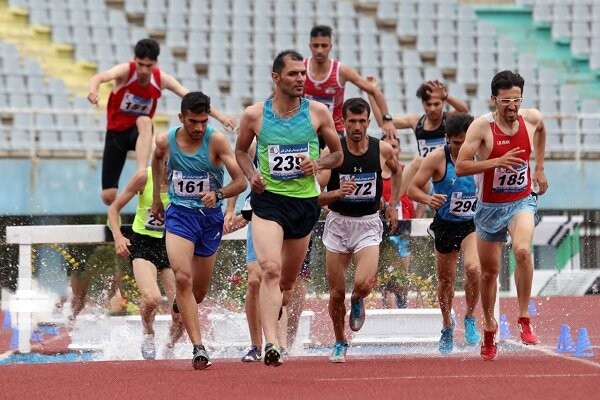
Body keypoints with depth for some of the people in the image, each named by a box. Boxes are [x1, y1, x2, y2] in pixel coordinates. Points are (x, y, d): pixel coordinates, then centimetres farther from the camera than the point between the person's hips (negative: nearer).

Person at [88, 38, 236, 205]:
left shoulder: (162, 79, -10)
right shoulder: (126, 71, -20)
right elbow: (100, 77, -39)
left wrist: (219, 116, -21)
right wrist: (93, 91, -63)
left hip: (140, 131, 1)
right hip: (115, 132, -1)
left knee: (144, 121, -39)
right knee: (108, 196, -8)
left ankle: (142, 171, -51)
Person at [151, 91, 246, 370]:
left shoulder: (216, 140, -13)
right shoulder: (166, 140, -6)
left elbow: (240, 182, -14)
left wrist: (218, 194, -32)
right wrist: (156, 198, 24)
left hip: (210, 217, 1)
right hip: (179, 214, 0)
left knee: (198, 292, 11)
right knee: (182, 279, -23)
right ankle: (198, 347, -25)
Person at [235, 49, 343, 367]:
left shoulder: (318, 112, 0)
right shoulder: (254, 115, -2)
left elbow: (338, 154, 10)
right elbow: (240, 150, 15)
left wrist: (317, 164, -10)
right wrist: (251, 174, -4)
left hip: (304, 201, 3)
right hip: (268, 200, -3)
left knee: (288, 281, 14)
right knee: (270, 270, -23)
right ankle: (270, 343, -29)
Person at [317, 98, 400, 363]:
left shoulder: (382, 150, -5)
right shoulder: (331, 152, -12)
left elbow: (396, 172, 20)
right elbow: (314, 196, -14)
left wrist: (393, 204, 15)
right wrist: (338, 193, -31)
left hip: (368, 224, 0)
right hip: (337, 223, 0)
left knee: (363, 284, -22)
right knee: (336, 293, 4)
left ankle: (357, 302, 16)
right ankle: (340, 344, 27)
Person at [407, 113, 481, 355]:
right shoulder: (437, 158, -15)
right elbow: (412, 189, -14)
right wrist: (428, 199, -34)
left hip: (473, 224, -1)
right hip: (445, 225, 1)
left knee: (473, 268, -26)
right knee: (445, 280, 13)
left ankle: (470, 319, -4)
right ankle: (447, 327, 38)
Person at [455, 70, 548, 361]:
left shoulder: (532, 118, -8)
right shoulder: (482, 127, -18)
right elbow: (460, 166, -22)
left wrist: (539, 167, 17)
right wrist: (498, 162, -31)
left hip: (522, 201, 0)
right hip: (490, 206, 0)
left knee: (522, 249, -30)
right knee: (489, 271, 11)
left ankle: (524, 318, -18)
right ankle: (489, 330, 34)